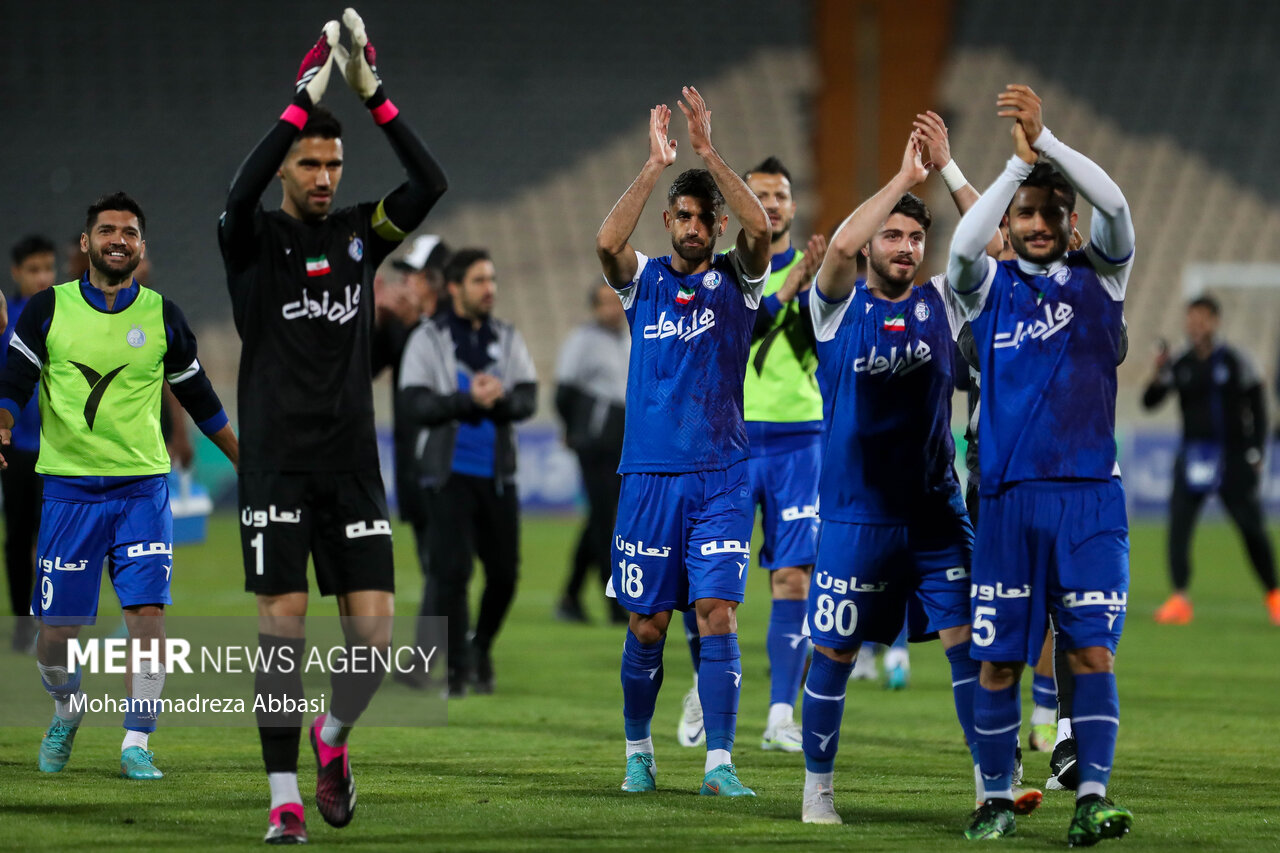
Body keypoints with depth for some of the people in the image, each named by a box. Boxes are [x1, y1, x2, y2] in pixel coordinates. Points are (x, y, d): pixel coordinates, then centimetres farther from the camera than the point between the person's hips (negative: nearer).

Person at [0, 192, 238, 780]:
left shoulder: (163, 318, 6)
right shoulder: (47, 309, 2)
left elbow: (199, 398, 16)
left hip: (142, 487, 0)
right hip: (68, 484, 0)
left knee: (147, 612, -13)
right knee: (55, 629, 0)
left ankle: (137, 743, -5)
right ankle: (66, 711, 30)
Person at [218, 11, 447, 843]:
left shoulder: (360, 233, 10)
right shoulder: (256, 238, 0)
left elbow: (431, 183, -5)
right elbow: (240, 193, -23)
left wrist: (373, 93, -12)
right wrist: (307, 97, -26)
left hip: (353, 464, 3)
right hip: (277, 467, -3)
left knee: (374, 631, -4)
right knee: (282, 624, -6)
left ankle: (333, 737, 25)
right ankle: (285, 798, 0)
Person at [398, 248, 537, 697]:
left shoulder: (507, 339, 10)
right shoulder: (428, 340, -2)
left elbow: (527, 400, 2)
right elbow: (414, 404, -12)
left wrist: (501, 398, -20)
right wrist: (468, 399, -23)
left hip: (497, 474, 4)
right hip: (448, 474, -4)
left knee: (504, 573, 4)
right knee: (452, 571, -10)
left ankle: (481, 649, 28)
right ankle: (457, 669, -2)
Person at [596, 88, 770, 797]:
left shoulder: (736, 281, 5)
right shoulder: (644, 281, 7)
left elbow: (760, 230, -16)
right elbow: (607, 241, -15)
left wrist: (708, 151, -19)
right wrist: (656, 164, -19)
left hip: (720, 477, -1)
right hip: (648, 473, 1)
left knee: (716, 613, -11)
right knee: (647, 624, 5)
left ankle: (719, 764, -12)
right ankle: (638, 752, 21)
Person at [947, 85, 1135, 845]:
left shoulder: (1100, 276, 8)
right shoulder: (989, 287, 8)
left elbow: (1116, 207, -10)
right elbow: (963, 247, -14)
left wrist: (1045, 140, -18)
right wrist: (1018, 163, -19)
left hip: (1089, 496, -1)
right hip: (1009, 496, 1)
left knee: (1093, 647, -9)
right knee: (998, 659, 2)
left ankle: (1093, 797, -12)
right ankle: (997, 798, 12)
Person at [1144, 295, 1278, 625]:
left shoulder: (1234, 360, -3)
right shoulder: (1179, 363, 4)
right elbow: (1149, 403, 1)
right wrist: (1158, 376, -18)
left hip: (1232, 456, -2)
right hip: (1193, 456, 2)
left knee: (1252, 528, 1)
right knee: (1178, 521, -14)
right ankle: (1179, 599, -14)